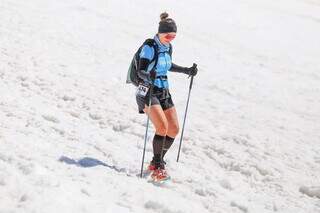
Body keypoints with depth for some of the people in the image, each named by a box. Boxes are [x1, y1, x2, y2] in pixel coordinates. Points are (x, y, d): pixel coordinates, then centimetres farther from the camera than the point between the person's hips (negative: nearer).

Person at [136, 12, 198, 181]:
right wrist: (149, 76, -43)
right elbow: (140, 71, -22)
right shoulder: (149, 47, -15)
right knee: (162, 127, -23)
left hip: (164, 93, 8)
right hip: (148, 93, -8)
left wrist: (186, 71, 16)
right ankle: (157, 167, -12)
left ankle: (157, 162, 20)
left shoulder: (168, 47, 7)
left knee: (174, 130, 3)